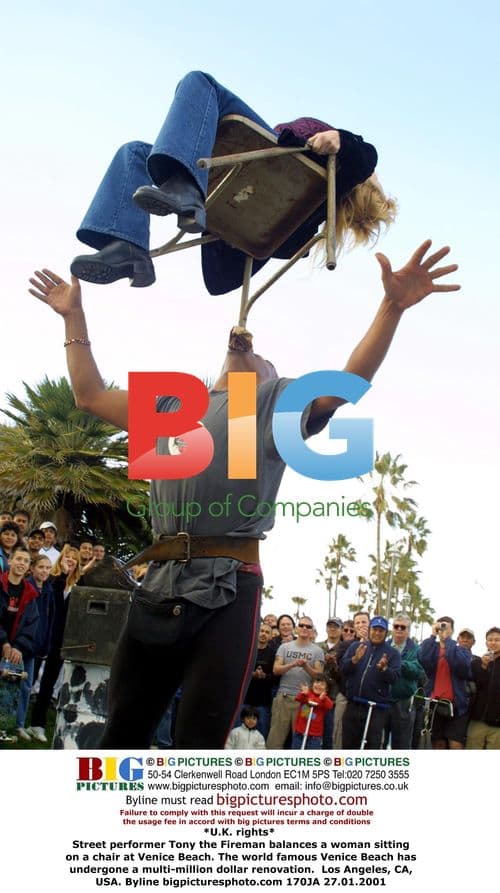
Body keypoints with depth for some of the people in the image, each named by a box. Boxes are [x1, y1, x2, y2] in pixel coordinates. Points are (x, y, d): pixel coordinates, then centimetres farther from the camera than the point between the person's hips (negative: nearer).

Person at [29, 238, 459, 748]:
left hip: (228, 591, -4)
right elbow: (90, 395, 31)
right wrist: (74, 316, 31)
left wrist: (392, 307, -14)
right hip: (160, 584, 4)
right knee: (124, 730, 9)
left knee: (198, 741, -3)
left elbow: (350, 380, 0)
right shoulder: (171, 402, 26)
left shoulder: (279, 400, 14)